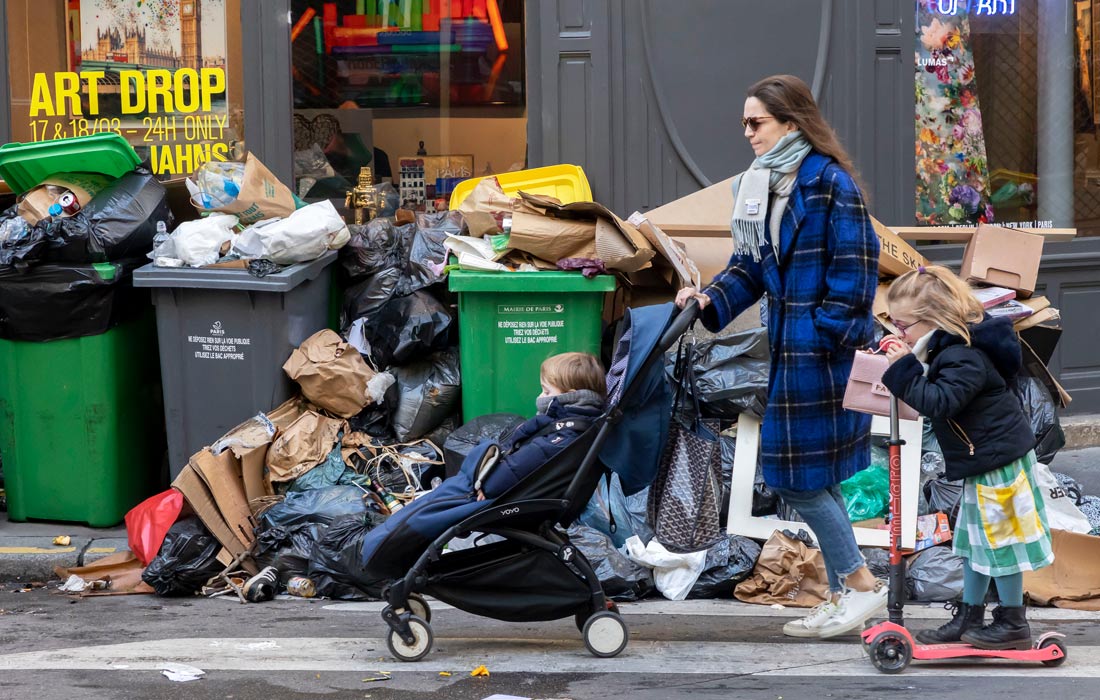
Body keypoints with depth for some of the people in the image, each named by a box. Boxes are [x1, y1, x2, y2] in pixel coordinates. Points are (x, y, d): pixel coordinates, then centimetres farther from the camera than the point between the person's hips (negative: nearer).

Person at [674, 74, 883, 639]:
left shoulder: (830, 182, -12)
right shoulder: (758, 185, 13)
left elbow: (855, 265, -14)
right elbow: (751, 266, 16)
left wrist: (830, 334, -18)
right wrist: (712, 299, -1)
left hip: (823, 346, -9)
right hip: (789, 345, 9)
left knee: (800, 474, -6)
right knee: (811, 476, 11)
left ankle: (860, 584, 4)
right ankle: (844, 594, 18)